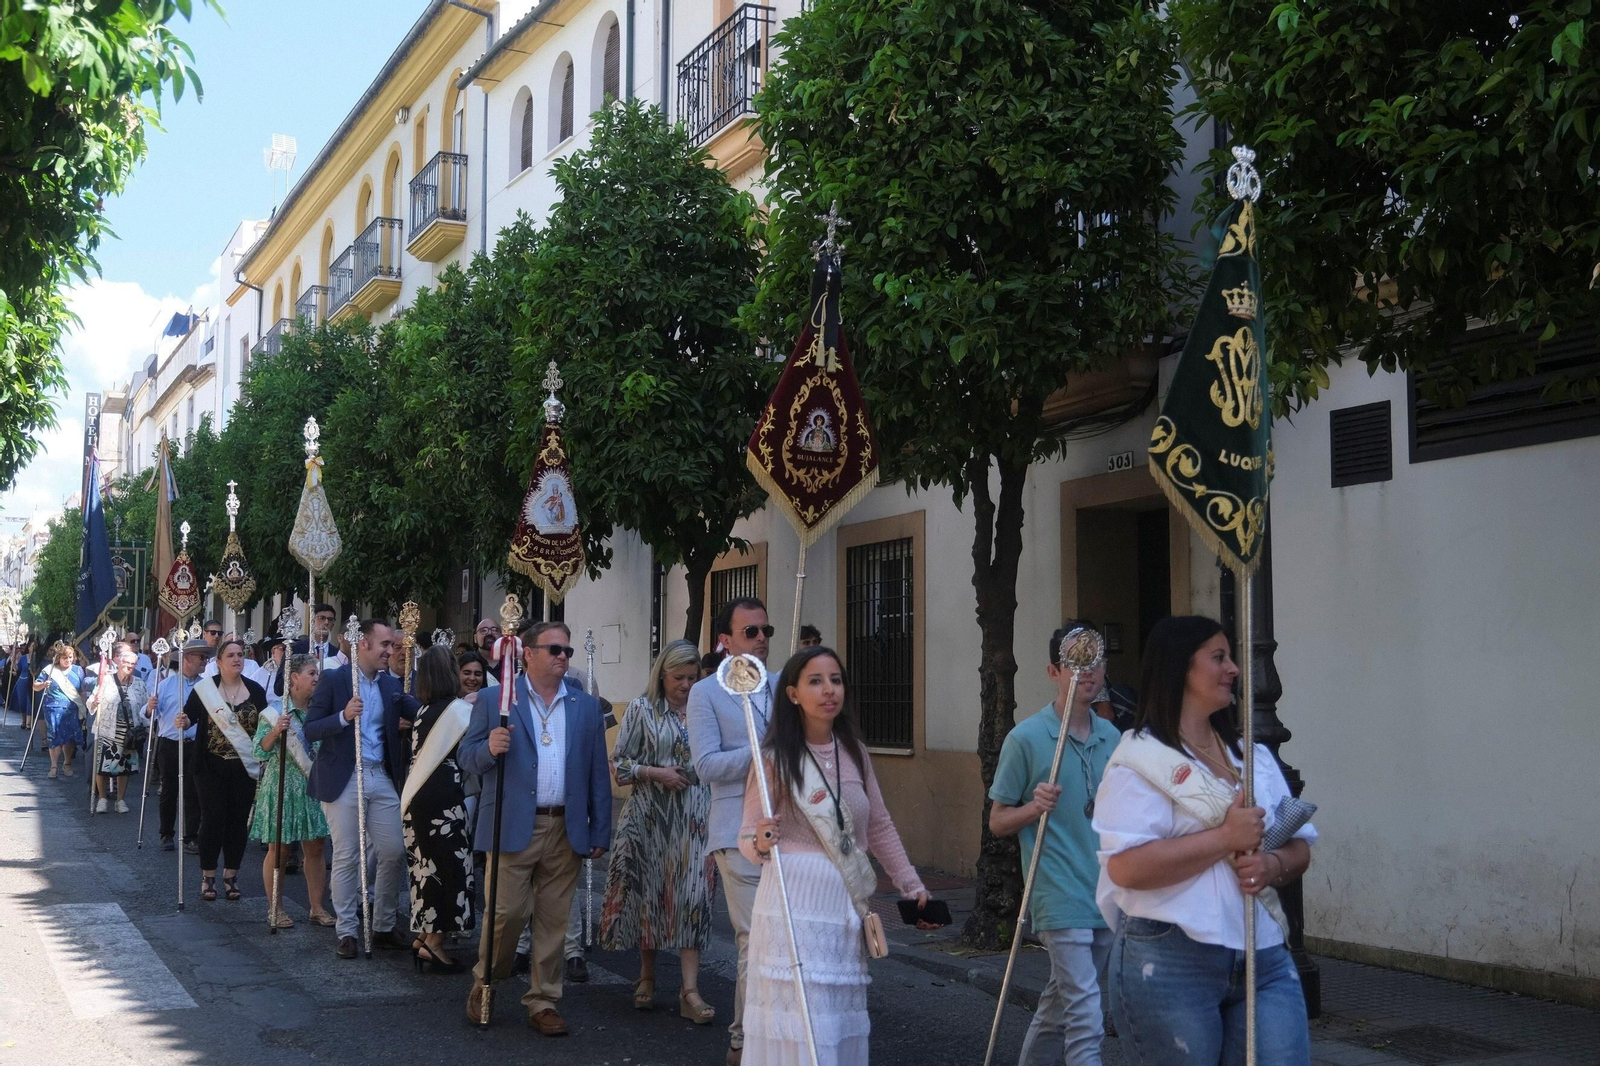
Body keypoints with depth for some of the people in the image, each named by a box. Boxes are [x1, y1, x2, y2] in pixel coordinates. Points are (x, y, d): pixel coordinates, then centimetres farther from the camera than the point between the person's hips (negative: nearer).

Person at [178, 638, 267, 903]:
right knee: (213, 819, -2)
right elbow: (189, 716, 2)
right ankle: (208, 876, 13)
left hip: (245, 767, 2)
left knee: (239, 820, 5)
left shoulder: (255, 690, 3)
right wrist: (183, 721, -19)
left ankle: (231, 875, 18)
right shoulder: (204, 688, -3)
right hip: (211, 766, -2)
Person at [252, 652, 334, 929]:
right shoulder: (275, 711, -6)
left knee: (315, 848, 5)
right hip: (282, 786, -4)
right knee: (278, 849, 2)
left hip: (313, 786, 4)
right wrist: (276, 731, -24)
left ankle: (317, 907, 12)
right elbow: (260, 752, -9)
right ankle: (275, 908, 13)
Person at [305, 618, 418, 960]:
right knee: (346, 857, 0)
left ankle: (384, 927, 17)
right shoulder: (333, 680, -5)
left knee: (394, 852, 3)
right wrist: (343, 716, -24)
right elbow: (310, 730, -8)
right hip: (344, 779, -5)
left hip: (382, 777, 5)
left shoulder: (391, 684, 10)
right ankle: (347, 932, 11)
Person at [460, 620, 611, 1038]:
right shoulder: (494, 701, 3)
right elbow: (468, 758, 4)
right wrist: (490, 748, -19)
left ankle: (543, 1001, 19)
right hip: (514, 827, -3)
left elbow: (598, 774, 10)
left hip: (566, 830, 3)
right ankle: (485, 981, 23)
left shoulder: (586, 706, 10)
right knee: (507, 911, -3)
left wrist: (600, 833, 6)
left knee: (554, 919, 7)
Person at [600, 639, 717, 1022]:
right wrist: (656, 772, -12)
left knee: (693, 896, -5)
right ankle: (647, 977, 26)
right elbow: (618, 763, 0)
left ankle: (690, 991, -5)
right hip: (650, 815, -1)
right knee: (648, 891, 8)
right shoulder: (641, 710, 1)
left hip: (694, 818, 1)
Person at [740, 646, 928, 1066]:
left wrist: (910, 883, 16)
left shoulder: (854, 752, 9)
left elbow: (880, 826, 18)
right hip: (795, 905, -5)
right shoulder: (774, 758, -6)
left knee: (842, 1025, 8)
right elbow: (747, 839, -5)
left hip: (847, 904, 5)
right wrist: (760, 844, -26)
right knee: (801, 1031, -8)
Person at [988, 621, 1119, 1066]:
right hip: (1060, 900, -6)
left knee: (1059, 1007, 17)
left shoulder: (1112, 737, 9)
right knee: (1085, 1022, -10)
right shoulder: (1026, 738, -7)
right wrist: (1035, 807, -20)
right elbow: (997, 822, -2)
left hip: (1107, 897, 6)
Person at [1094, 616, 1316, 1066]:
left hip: (1264, 959, 6)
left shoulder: (1254, 757, 15)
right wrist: (1226, 837, -17)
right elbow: (1125, 867, -19)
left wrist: (1273, 864, -6)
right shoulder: (1142, 759, -8)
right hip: (1169, 961, -6)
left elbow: (1300, 846, 17)